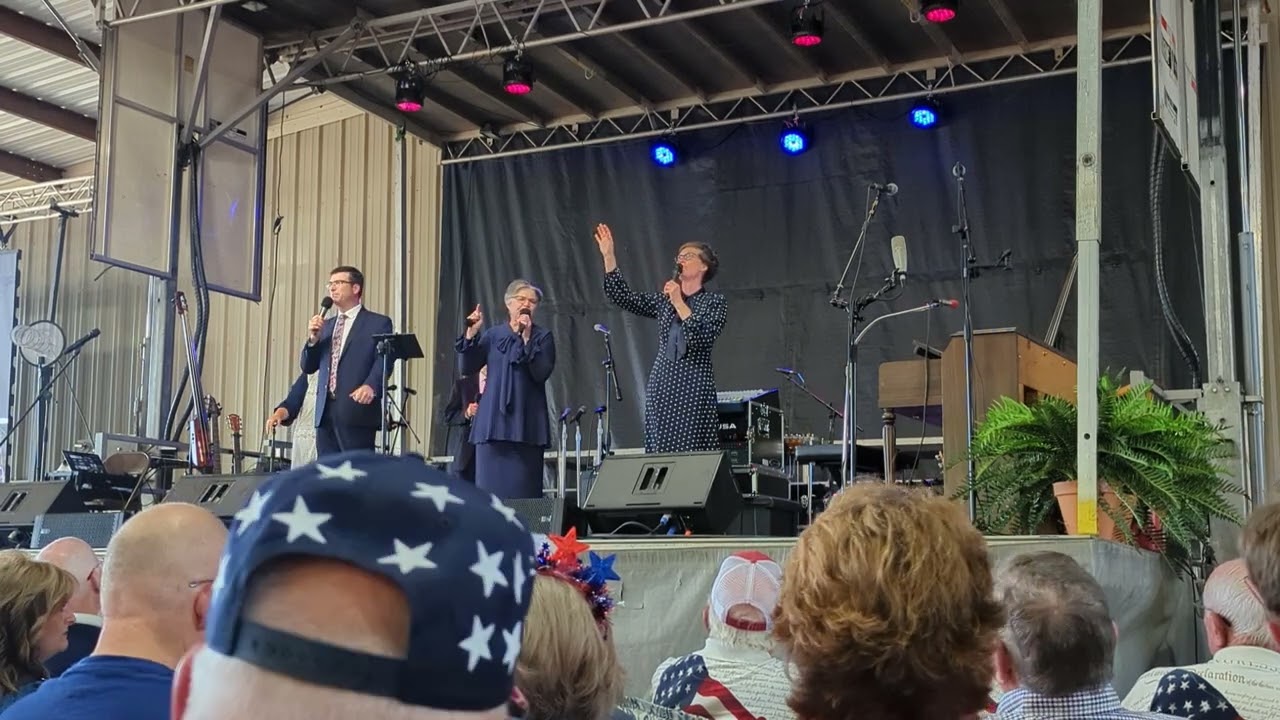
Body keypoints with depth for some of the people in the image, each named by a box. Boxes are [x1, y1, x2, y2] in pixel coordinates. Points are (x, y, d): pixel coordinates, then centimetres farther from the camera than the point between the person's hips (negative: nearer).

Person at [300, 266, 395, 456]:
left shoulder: (378, 323, 4)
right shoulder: (326, 326, 23)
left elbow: (383, 360, -9)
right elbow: (308, 367, 20)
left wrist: (371, 386, -28)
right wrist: (313, 339, 2)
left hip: (357, 410, -6)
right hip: (325, 412, 6)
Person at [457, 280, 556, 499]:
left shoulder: (543, 337, 5)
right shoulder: (493, 335, 12)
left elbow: (542, 373, -10)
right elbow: (467, 368, 4)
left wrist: (526, 339, -17)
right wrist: (471, 334, -6)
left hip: (526, 425, -2)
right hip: (493, 422, 2)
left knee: (522, 490, -5)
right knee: (490, 487, 0)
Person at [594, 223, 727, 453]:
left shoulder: (715, 302, 3)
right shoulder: (664, 300, 17)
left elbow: (703, 337, -12)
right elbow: (623, 297, 10)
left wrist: (679, 303, -14)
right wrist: (608, 256, 3)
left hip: (694, 389, -5)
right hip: (661, 385, 5)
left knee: (693, 454, -10)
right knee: (660, 452, -1)